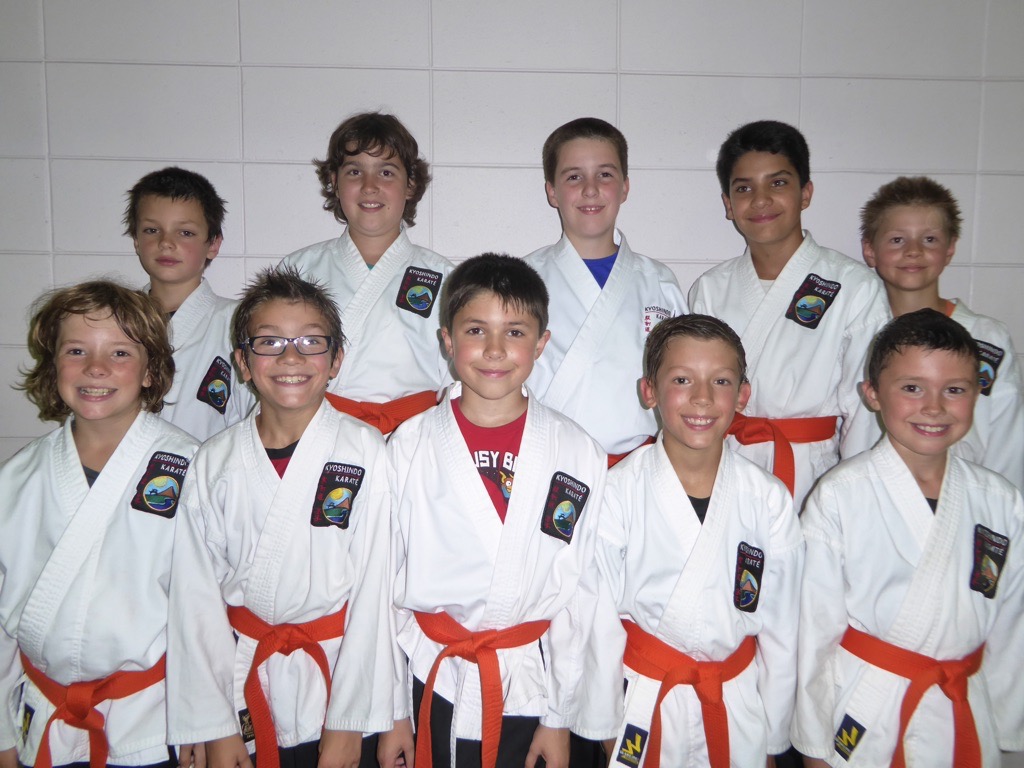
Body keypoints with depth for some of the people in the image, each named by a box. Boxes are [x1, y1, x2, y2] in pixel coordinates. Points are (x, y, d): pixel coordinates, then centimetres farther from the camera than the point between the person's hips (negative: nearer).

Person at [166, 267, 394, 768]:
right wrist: (212, 726, -3)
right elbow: (196, 598, -1)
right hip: (241, 685, 2)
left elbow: (375, 589, -9)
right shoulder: (213, 463, -2)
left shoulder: (365, 452, -9)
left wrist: (349, 720, -9)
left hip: (337, 680, -2)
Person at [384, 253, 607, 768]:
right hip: (429, 686, 0)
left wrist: (560, 716, 0)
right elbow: (382, 587, -1)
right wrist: (390, 712, 0)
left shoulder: (579, 454, -4)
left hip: (530, 690, 0)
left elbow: (581, 594, -1)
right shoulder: (408, 448, -4)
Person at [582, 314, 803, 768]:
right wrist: (604, 728, -1)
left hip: (739, 702, 2)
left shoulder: (769, 501, -7)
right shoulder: (618, 491, -13)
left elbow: (781, 629, 0)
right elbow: (601, 618, -6)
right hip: (643, 702, -1)